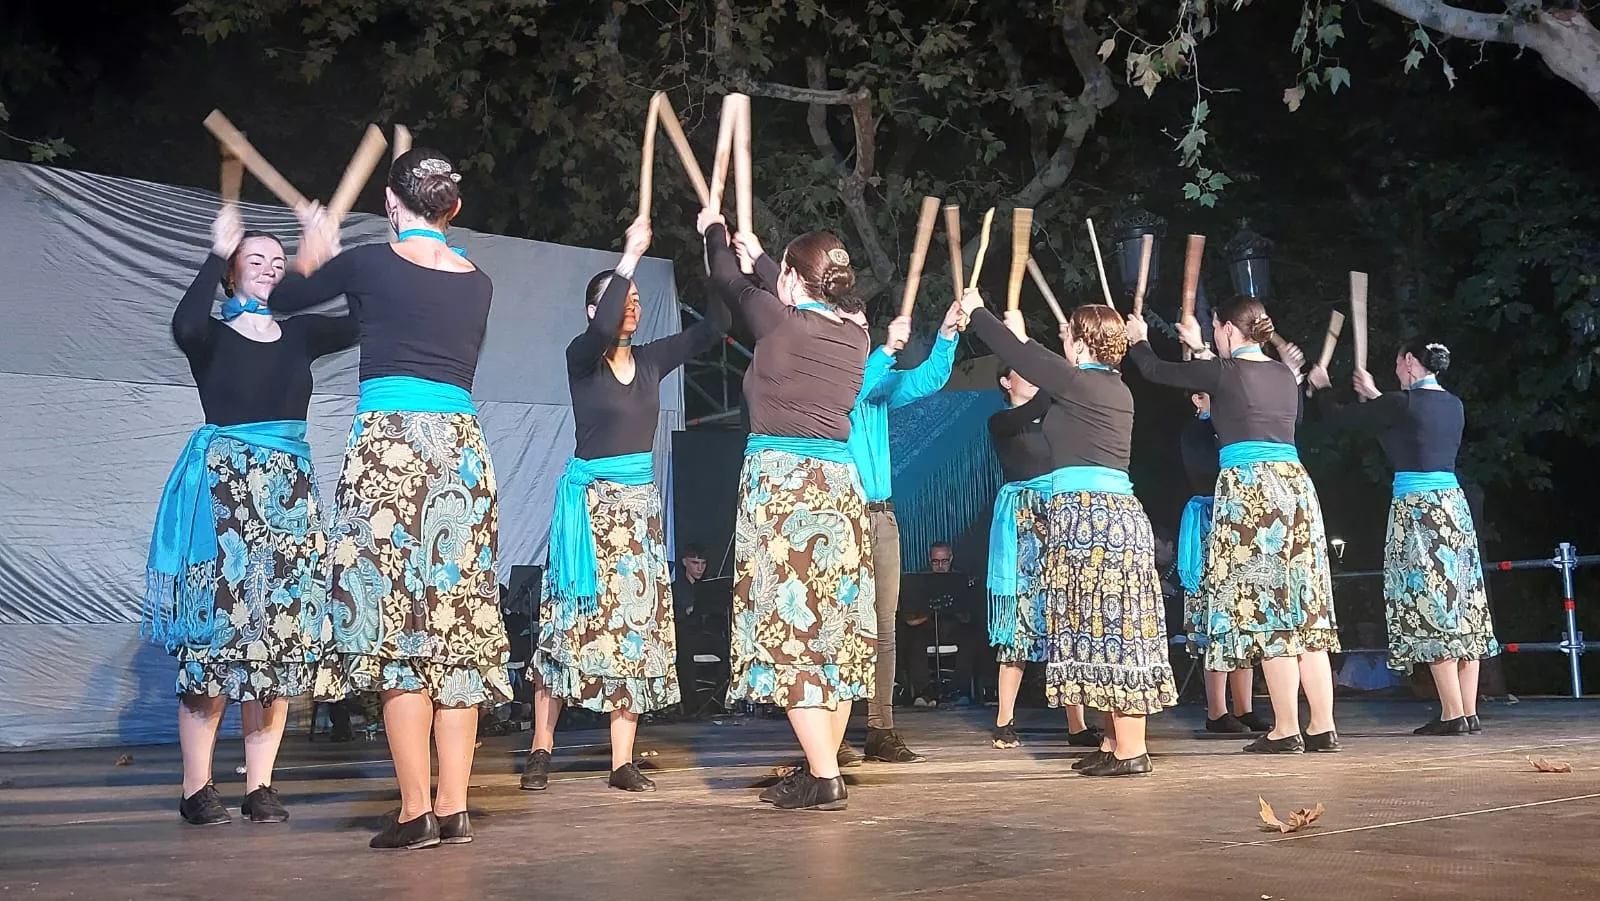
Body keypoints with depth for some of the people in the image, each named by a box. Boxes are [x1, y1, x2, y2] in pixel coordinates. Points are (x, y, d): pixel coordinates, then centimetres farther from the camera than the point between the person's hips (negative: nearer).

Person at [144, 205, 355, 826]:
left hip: (289, 493, 4)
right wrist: (217, 251, -14)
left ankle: (259, 786, 6)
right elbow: (184, 326, -21)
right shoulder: (212, 337, 4)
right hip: (220, 489, -3)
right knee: (213, 632, -7)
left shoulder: (300, 335, 13)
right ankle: (197, 787, 0)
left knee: (278, 637, 1)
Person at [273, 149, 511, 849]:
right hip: (461, 443, 4)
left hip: (388, 442, -4)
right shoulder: (478, 283, 11)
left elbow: (285, 300, 16)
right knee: (454, 627, 6)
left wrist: (315, 249, 38)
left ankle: (417, 810, -3)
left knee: (395, 618, -3)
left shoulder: (368, 264, -1)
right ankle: (454, 808, 8)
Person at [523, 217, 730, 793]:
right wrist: (630, 257, -26)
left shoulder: (651, 360, 10)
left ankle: (623, 761, 2)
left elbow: (712, 329, 5)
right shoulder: (581, 356, -4)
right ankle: (541, 750, 1)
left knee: (636, 623, 0)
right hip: (588, 499, -5)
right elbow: (602, 328, -27)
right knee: (573, 620, -6)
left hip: (640, 503, 5)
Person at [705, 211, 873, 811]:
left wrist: (714, 232, 31)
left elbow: (725, 281, 9)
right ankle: (823, 767, 16)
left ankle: (823, 778, -10)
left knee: (789, 626, -7)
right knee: (836, 630, 9)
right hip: (840, 485, 7)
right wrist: (757, 253, 43)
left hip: (778, 483, -7)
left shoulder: (779, 320, -8)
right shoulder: (855, 337, 9)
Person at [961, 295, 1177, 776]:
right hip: (1119, 511, 9)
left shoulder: (1080, 383, -9)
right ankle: (1116, 742, 15)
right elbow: (1042, 368, 32)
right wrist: (1020, 335, 40)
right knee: (1116, 626, 10)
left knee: (1104, 624, -8)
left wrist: (976, 311, 13)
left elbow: (1019, 356, -2)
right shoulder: (1115, 389, 16)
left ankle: (1130, 749, -6)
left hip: (1087, 514, -9)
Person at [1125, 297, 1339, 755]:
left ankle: (1286, 731, -2)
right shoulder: (1283, 375, 14)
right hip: (1294, 484, 7)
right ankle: (1323, 728, 8)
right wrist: (1202, 350, 44)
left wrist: (1138, 340, 26)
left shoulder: (1224, 372, -5)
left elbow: (1156, 370, 6)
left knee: (1266, 611, -4)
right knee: (1305, 608, 6)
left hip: (1248, 489, -7)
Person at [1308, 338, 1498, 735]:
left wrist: (1323, 386, 18)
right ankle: (1469, 712, 8)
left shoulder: (1402, 403, -10)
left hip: (1416, 509, -7)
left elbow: (1340, 417, -2)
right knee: (1463, 605, 6)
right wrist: (1374, 396, 36)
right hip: (1454, 505, 7)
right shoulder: (1454, 405, 11)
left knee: (1432, 610, -7)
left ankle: (1453, 714, -8)